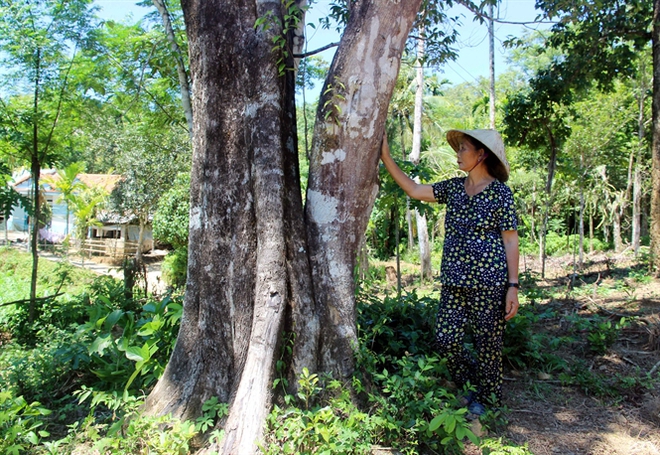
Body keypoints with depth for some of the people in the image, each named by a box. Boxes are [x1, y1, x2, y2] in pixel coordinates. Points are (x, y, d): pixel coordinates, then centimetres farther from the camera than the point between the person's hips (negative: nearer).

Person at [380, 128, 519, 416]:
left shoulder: (500, 192, -6)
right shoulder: (454, 188, 8)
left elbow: (510, 241, -6)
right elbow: (414, 190, 8)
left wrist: (513, 286, -9)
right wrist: (386, 157, 4)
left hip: (489, 283, -5)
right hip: (454, 282, 5)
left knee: (487, 344, 7)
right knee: (446, 340, 4)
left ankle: (486, 400, 30)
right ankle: (471, 385, 31)